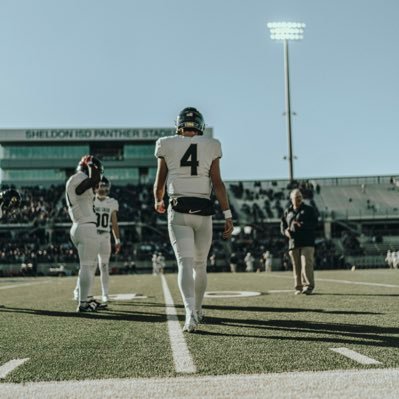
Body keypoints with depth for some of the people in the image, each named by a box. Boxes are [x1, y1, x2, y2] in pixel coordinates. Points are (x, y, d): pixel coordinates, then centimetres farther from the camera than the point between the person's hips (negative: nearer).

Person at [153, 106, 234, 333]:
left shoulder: (167, 145, 3)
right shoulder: (211, 146, 3)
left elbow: (160, 183, 10)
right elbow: (218, 183, -2)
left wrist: (158, 201, 30)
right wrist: (228, 215, 0)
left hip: (179, 212, -1)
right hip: (204, 212, 1)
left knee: (185, 263, -5)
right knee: (200, 265, 15)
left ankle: (191, 312, -24)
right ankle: (198, 310, 30)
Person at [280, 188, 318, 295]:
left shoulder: (309, 209, 8)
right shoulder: (287, 211, 17)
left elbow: (314, 223, -3)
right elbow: (282, 224, 19)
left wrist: (301, 225, -17)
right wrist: (285, 231, -4)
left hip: (307, 243, -3)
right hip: (293, 242, 3)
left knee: (306, 264, -14)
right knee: (296, 266, 4)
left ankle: (308, 286, -12)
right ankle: (299, 287, 11)